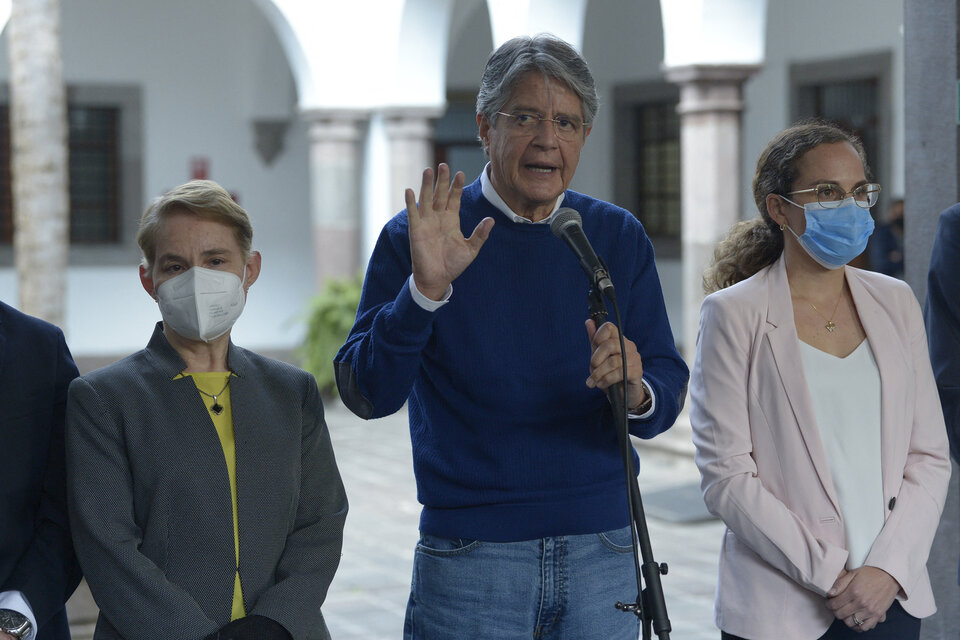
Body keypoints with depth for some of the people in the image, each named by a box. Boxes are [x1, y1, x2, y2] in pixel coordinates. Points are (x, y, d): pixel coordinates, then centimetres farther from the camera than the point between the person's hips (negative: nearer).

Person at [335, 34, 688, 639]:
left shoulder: (618, 237, 6)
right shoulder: (418, 236, -3)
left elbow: (670, 390, 2)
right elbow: (366, 394, -10)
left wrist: (637, 390, -21)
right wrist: (424, 289, -25)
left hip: (602, 552, 3)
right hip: (469, 555, -2)